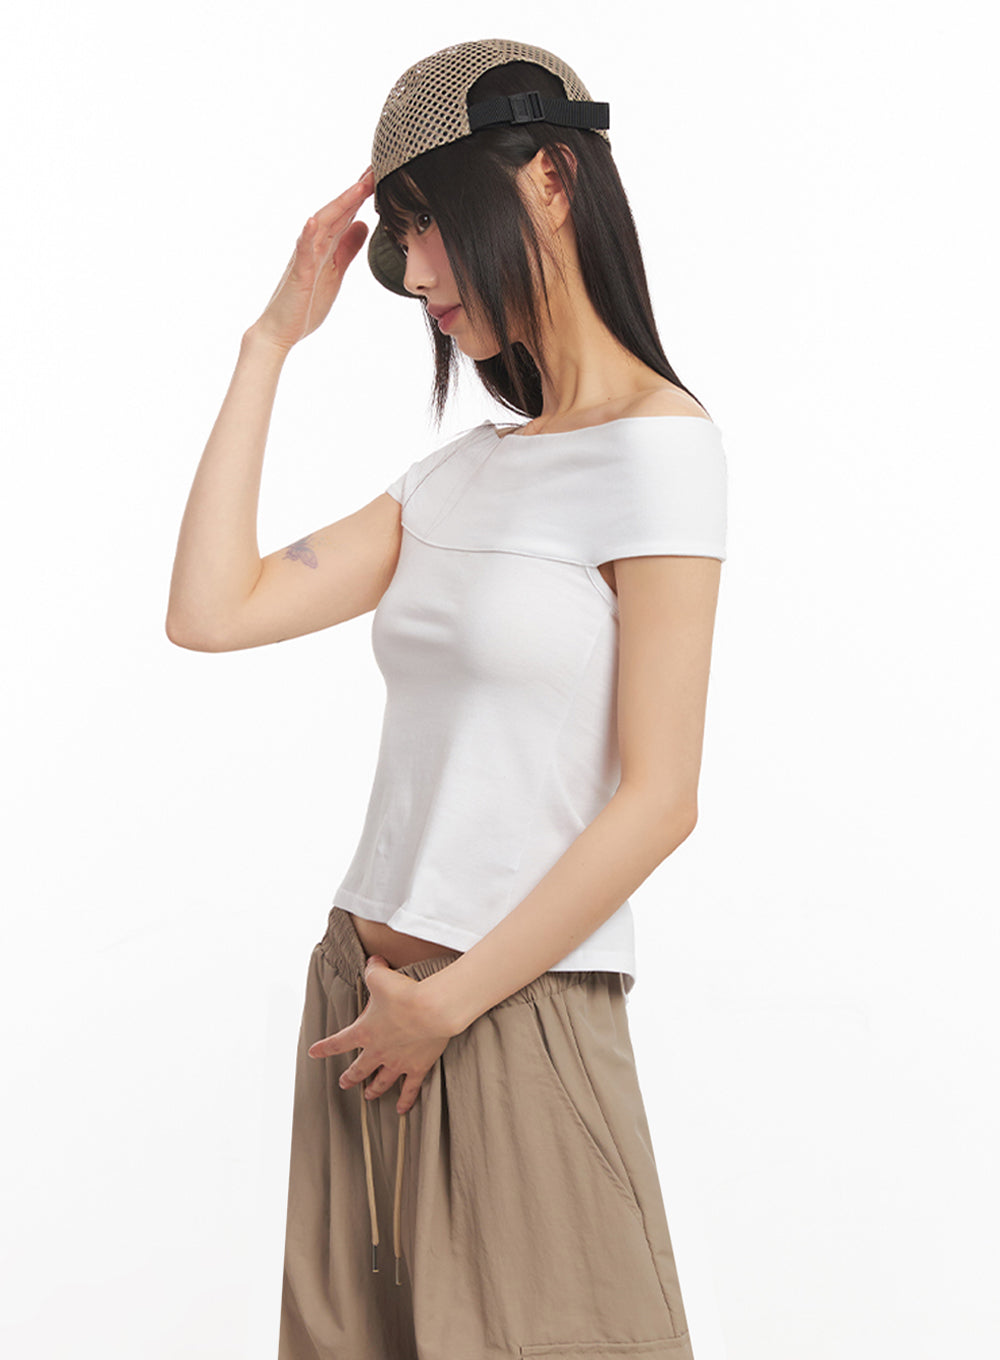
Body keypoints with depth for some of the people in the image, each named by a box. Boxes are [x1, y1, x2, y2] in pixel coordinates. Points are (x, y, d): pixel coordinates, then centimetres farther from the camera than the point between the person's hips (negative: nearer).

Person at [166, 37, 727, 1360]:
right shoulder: (457, 475, 11)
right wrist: (271, 340, 6)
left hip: (520, 1015, -7)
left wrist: (447, 1002, -11)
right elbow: (211, 609, 3)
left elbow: (658, 800, -14)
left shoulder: (654, 447, -10)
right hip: (365, 997, 7)